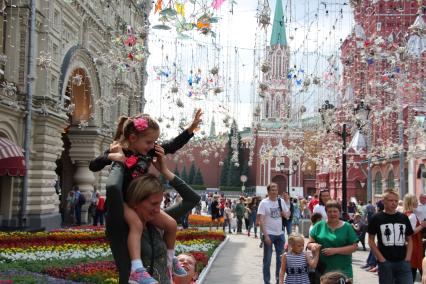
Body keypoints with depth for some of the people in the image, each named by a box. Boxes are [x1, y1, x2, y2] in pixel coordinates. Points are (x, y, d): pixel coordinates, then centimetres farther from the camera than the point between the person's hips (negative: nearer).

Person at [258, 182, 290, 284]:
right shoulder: (264, 203, -10)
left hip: (280, 234, 5)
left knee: (281, 258, 14)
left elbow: (288, 214, 16)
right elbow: (261, 220, -14)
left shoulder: (281, 201, 4)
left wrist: (285, 214, -9)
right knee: (267, 260, 4)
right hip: (269, 234, -5)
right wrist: (265, 235, -20)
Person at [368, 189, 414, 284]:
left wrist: (408, 257, -1)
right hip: (385, 262, -2)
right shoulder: (377, 218, -1)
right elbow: (371, 240, 0)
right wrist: (381, 258, -9)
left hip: (403, 262, 2)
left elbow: (409, 239, 13)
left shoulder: (404, 218, 8)